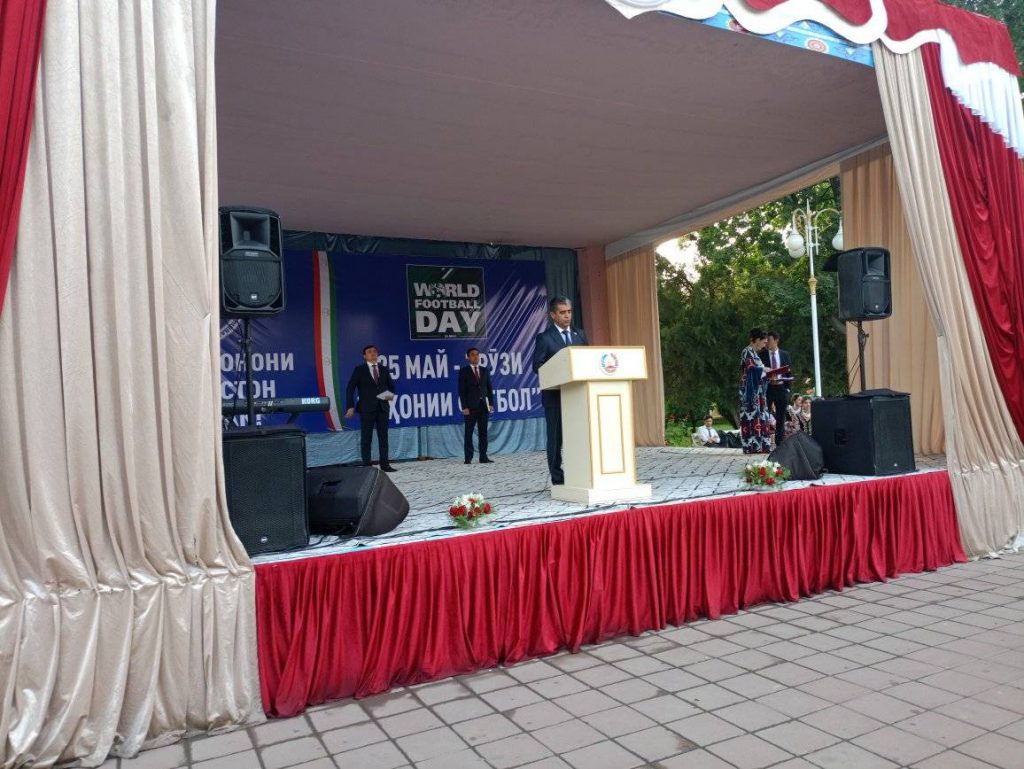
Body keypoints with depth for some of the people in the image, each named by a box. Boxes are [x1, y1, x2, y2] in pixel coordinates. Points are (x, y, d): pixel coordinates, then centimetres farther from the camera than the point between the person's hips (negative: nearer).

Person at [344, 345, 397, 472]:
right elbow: (350, 389, -2)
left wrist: (391, 394, -6)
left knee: (383, 436, 4)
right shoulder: (359, 370, 1)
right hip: (367, 408, -3)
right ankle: (366, 465, 6)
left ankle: (384, 464, 8)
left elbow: (391, 385, 17)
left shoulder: (384, 369, 10)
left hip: (383, 407, 3)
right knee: (366, 437, 1)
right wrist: (350, 407, -10)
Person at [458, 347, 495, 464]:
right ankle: (468, 458, 3)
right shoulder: (464, 371, 1)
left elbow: (489, 388, 12)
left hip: (483, 405, 4)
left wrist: (491, 403, 2)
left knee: (483, 432, 4)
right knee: (469, 433, 0)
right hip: (470, 406, -4)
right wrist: (464, 407, -11)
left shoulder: (484, 370, 13)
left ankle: (483, 457, 7)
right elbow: (462, 390, -4)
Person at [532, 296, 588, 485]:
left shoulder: (580, 335, 14)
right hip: (555, 394, -4)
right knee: (556, 437, 2)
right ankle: (557, 479, 8)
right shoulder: (544, 338, -1)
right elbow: (537, 366, -7)